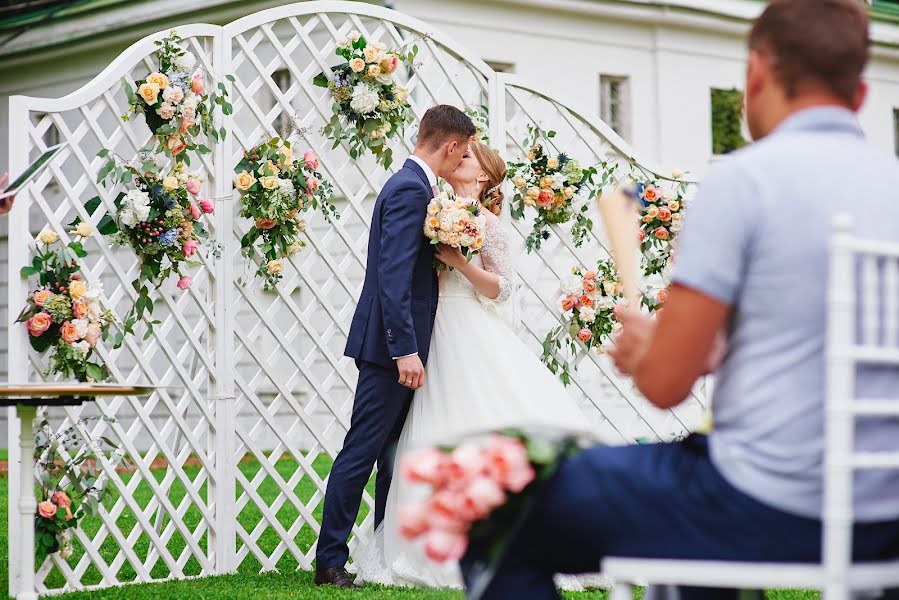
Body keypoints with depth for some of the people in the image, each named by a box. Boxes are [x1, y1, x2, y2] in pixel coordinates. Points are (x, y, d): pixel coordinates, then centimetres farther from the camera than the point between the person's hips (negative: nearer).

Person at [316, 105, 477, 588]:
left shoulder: (413, 185, 15)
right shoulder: (410, 190, -16)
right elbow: (394, 276, -23)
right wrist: (405, 349, -26)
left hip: (398, 345, 11)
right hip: (391, 346, -11)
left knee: (394, 453, 14)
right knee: (362, 452, -6)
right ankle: (330, 561, -2)